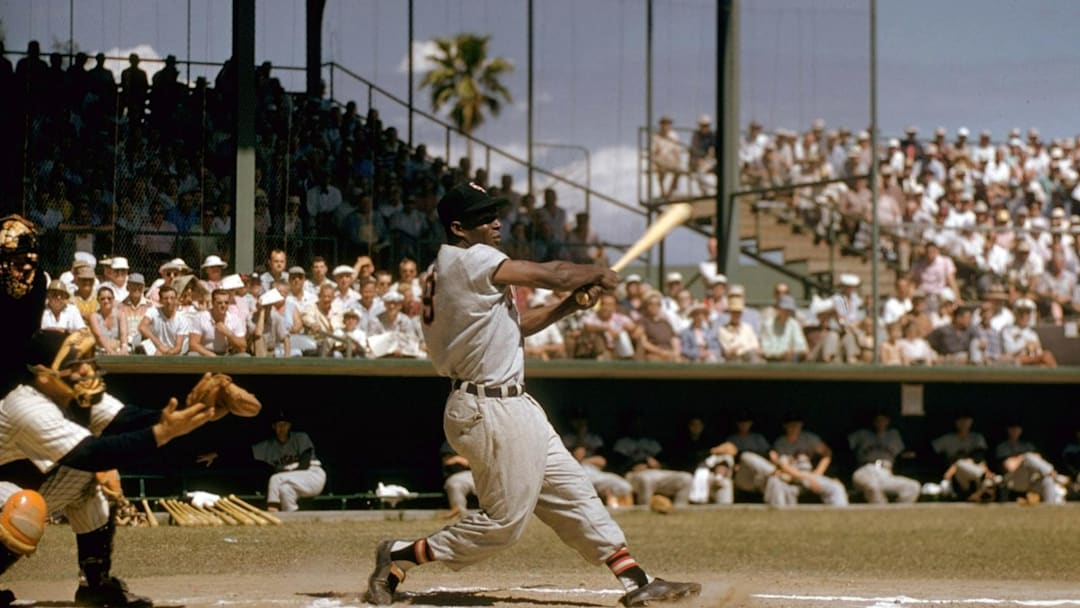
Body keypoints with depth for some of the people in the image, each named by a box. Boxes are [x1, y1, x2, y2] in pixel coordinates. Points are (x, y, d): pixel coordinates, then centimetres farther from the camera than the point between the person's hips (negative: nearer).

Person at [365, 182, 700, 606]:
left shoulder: (445, 270, 15)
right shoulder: (470, 260, -15)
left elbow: (514, 325, 18)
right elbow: (550, 275, -14)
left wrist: (574, 302, 8)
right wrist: (597, 274, 5)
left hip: (514, 407, 11)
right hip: (491, 411, -11)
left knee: (572, 494, 11)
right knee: (504, 521, -3)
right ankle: (401, 556, 5)